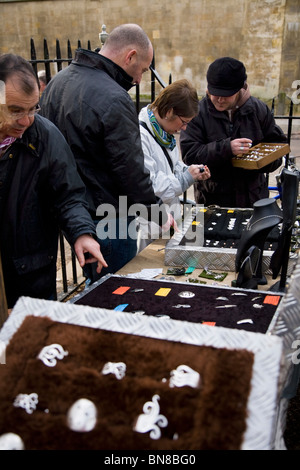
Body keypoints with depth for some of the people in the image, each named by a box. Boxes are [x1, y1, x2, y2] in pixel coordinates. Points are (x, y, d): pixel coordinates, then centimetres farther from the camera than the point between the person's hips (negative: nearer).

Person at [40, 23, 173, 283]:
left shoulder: (56, 82, 6)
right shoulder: (114, 99, -23)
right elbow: (130, 170, -21)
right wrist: (159, 214, -8)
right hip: (107, 219, -9)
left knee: (94, 286, 24)